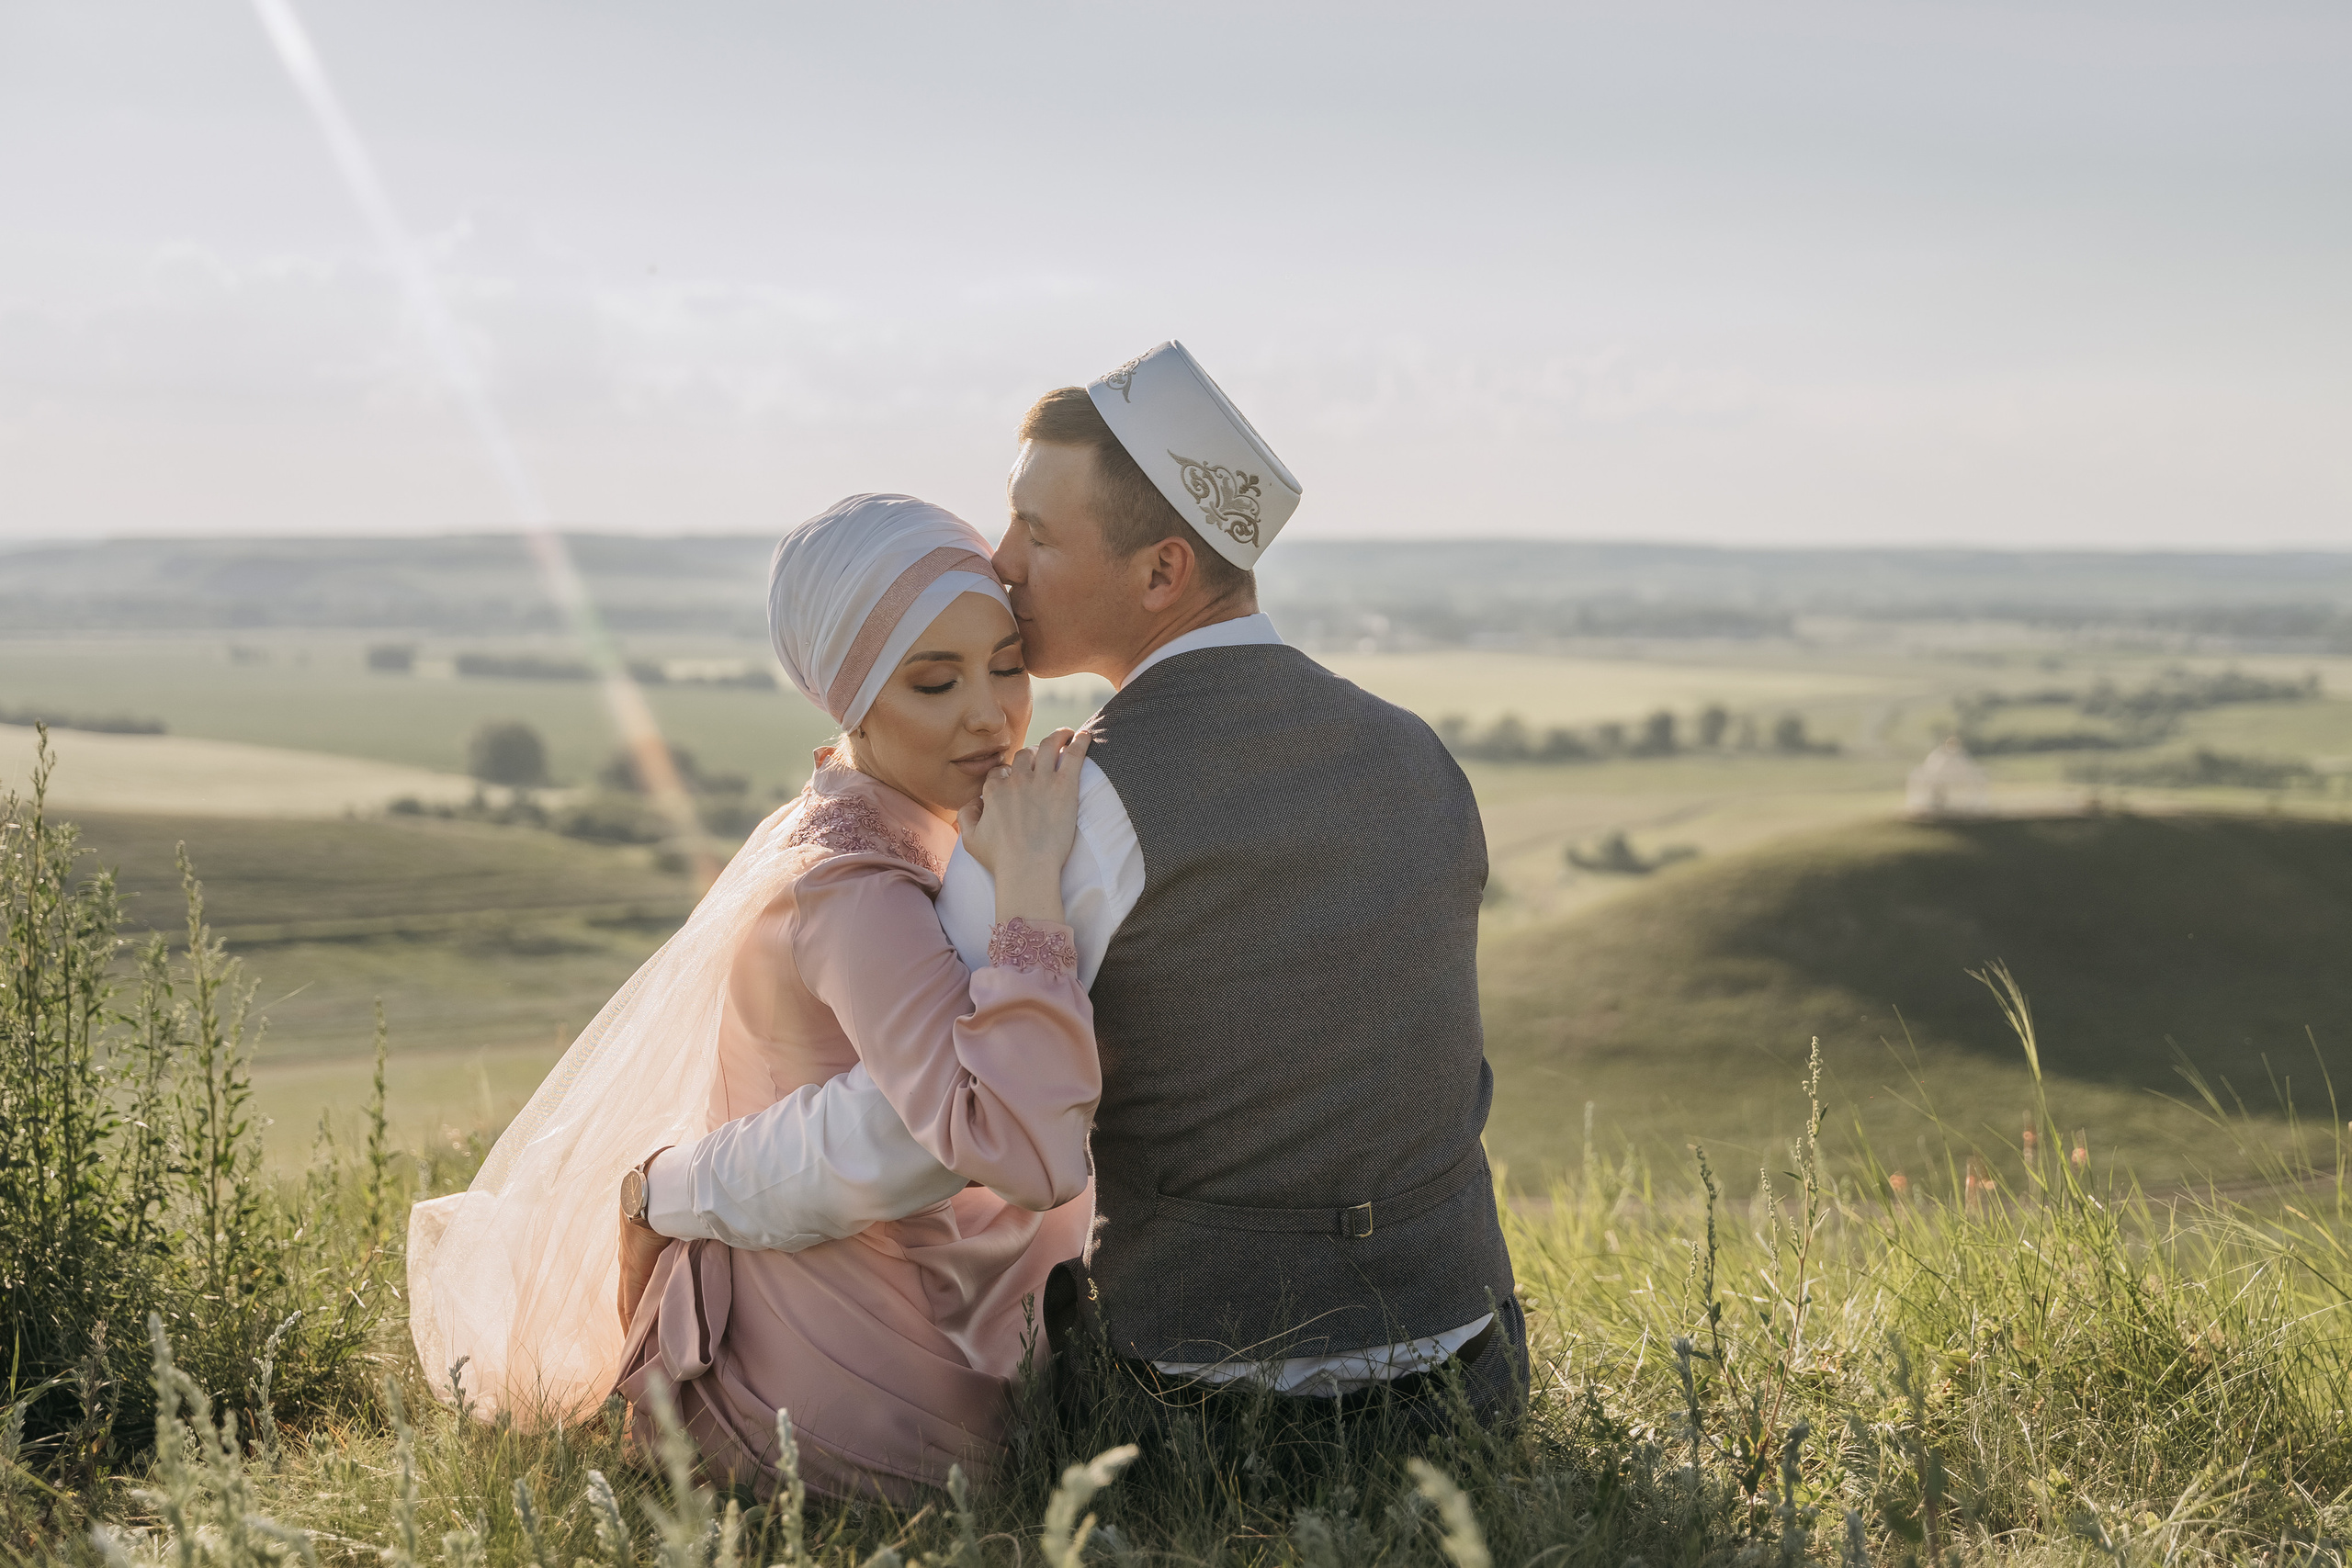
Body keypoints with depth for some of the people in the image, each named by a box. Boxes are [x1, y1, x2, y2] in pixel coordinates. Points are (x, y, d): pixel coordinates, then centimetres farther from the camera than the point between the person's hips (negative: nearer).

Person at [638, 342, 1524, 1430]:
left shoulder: (1065, 818, -20)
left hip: (1210, 1392, -5)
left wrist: (676, 1188, -3)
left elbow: (888, 1146, -23)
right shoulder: (1414, 758, 1)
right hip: (1465, 1371, 6)